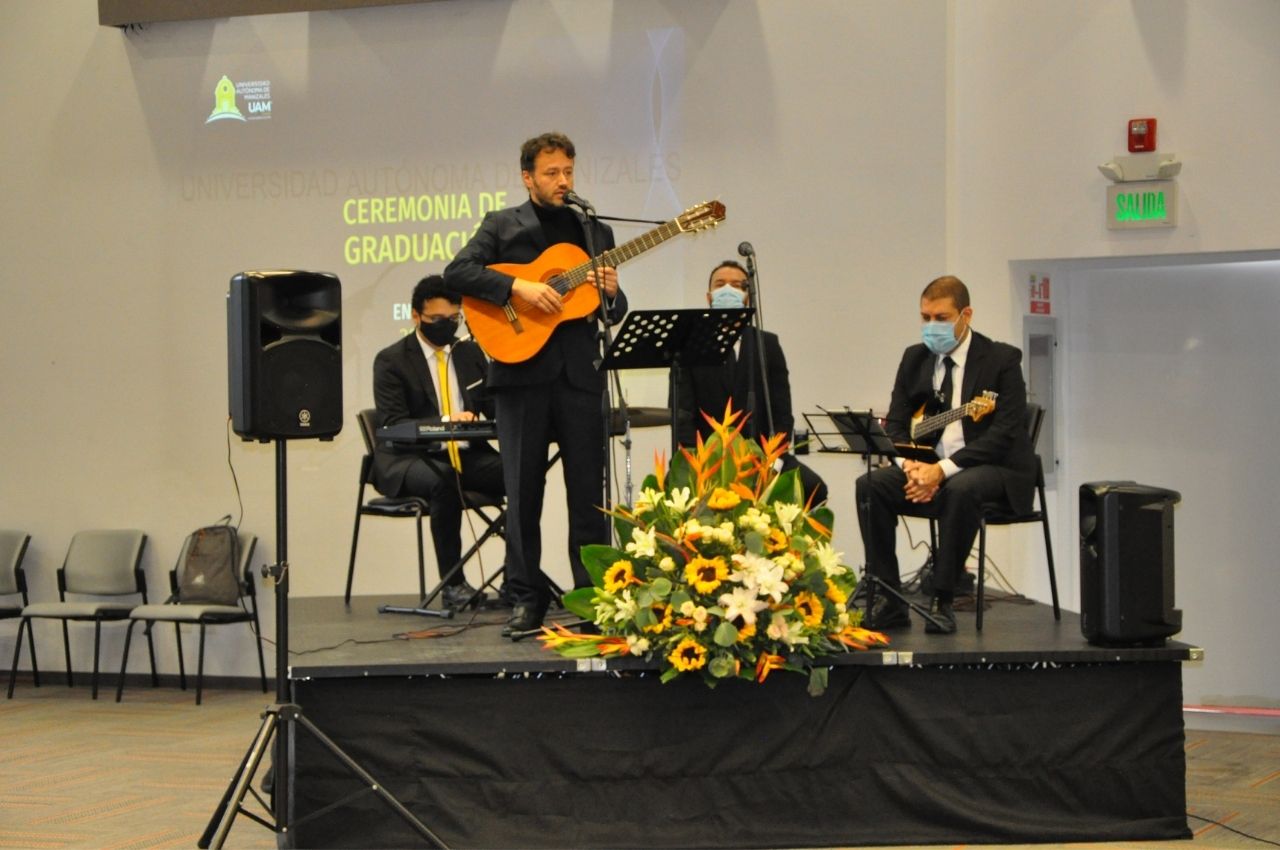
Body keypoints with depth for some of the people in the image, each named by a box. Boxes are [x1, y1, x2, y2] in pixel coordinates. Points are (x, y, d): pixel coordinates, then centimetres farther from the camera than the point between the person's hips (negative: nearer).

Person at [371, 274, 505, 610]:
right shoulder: (391, 361, -3)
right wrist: (445, 422, -28)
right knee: (443, 480, -39)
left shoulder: (470, 352, 14)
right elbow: (393, 426, -12)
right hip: (409, 460, -4)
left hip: (466, 455, 5)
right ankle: (452, 584, -30)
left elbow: (493, 405, 12)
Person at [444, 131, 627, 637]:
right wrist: (518, 287, -19)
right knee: (523, 491, 2)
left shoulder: (595, 232, 16)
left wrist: (611, 294, -6)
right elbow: (456, 272, -9)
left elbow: (613, 313, 17)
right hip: (522, 371, -2)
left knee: (589, 490, 1)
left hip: (579, 372, 2)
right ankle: (527, 599, 8)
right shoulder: (502, 226, 7)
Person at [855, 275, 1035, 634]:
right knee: (870, 486, -20)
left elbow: (1004, 433, -16)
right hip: (928, 467, 5)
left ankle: (941, 601, -26)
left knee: (961, 489, -39)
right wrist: (911, 466, -15)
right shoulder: (915, 358, 10)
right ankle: (889, 603, -17)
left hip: (994, 471, -5)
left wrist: (943, 469, -25)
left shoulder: (1001, 359, -7)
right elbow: (895, 424, 8)